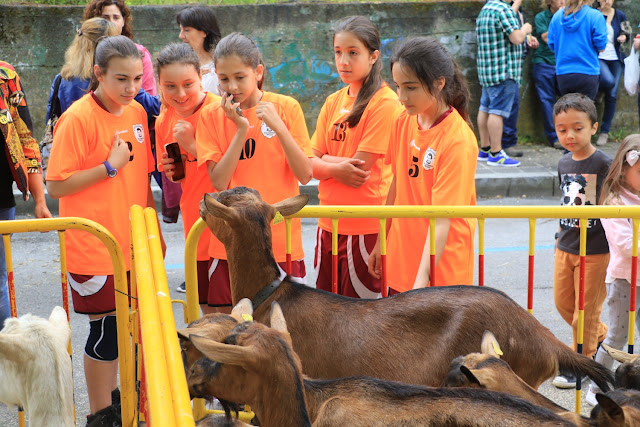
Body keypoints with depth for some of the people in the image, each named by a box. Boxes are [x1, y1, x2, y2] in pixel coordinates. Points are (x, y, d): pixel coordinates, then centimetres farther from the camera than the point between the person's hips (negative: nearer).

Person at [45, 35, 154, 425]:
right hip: (93, 247, -6)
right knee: (106, 327, 1)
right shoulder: (78, 118, -15)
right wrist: (110, 166, -20)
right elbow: (56, 186, -16)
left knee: (116, 323, 15)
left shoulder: (137, 113, 6)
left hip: (130, 243, 6)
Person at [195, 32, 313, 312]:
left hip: (279, 237, -1)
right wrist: (241, 130, -14)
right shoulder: (212, 116, 2)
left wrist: (278, 126, -16)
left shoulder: (286, 108, -1)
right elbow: (218, 181, -7)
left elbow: (305, 174, -6)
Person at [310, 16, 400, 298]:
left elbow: (360, 168, -15)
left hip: (365, 225, -7)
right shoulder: (333, 101, 10)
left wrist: (324, 163, -2)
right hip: (329, 223, 7)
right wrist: (337, 167, -13)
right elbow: (310, 163, 5)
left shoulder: (384, 102, -11)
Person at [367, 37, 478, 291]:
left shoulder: (458, 141, -19)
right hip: (401, 264, 6)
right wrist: (381, 243, 16)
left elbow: (441, 220, -22)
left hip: (440, 271, -6)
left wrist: (421, 282, -27)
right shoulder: (404, 122, 1)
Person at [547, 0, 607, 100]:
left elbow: (551, 45, 9)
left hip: (562, 74, 4)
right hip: (587, 73, -4)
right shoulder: (595, 16, -7)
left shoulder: (557, 16, 5)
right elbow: (600, 46, -9)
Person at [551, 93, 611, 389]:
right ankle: (600, 335, 39)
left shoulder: (604, 164, -16)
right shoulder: (564, 163, 3)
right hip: (565, 247, 6)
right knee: (563, 303, 15)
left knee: (586, 311, 4)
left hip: (595, 250, -6)